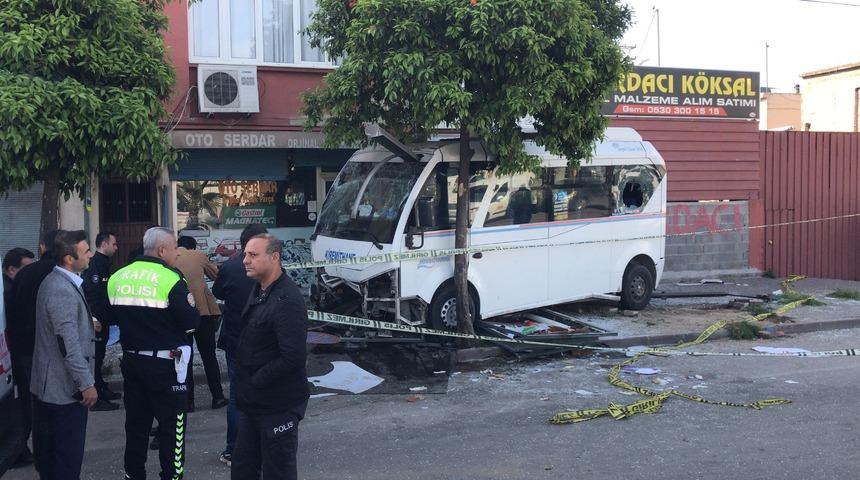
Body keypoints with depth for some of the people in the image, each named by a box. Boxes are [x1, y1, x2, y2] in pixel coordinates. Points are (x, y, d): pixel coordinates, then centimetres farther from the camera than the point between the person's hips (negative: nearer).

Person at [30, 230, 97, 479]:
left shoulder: (54, 281, 11)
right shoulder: (62, 290, -22)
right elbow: (68, 344, -25)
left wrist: (87, 323, 17)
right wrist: (87, 384, -22)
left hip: (48, 384, 10)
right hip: (65, 387, -10)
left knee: (49, 451, 20)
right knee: (68, 453, -1)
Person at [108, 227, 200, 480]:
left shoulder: (117, 277, 3)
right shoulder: (170, 279, -15)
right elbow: (191, 322, -16)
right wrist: (191, 305, 3)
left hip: (132, 360, 6)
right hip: (165, 364, -6)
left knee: (136, 422, 17)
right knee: (172, 426, 5)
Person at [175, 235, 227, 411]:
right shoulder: (199, 256, 4)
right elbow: (216, 275, 16)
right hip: (203, 310, 0)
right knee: (209, 355, 11)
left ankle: (188, 401, 10)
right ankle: (218, 397, 14)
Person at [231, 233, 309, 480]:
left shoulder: (288, 300, -21)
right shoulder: (259, 291, 9)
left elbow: (293, 357, -27)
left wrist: (254, 381, -16)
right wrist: (245, 388, 8)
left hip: (278, 406, -9)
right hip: (253, 403, 9)